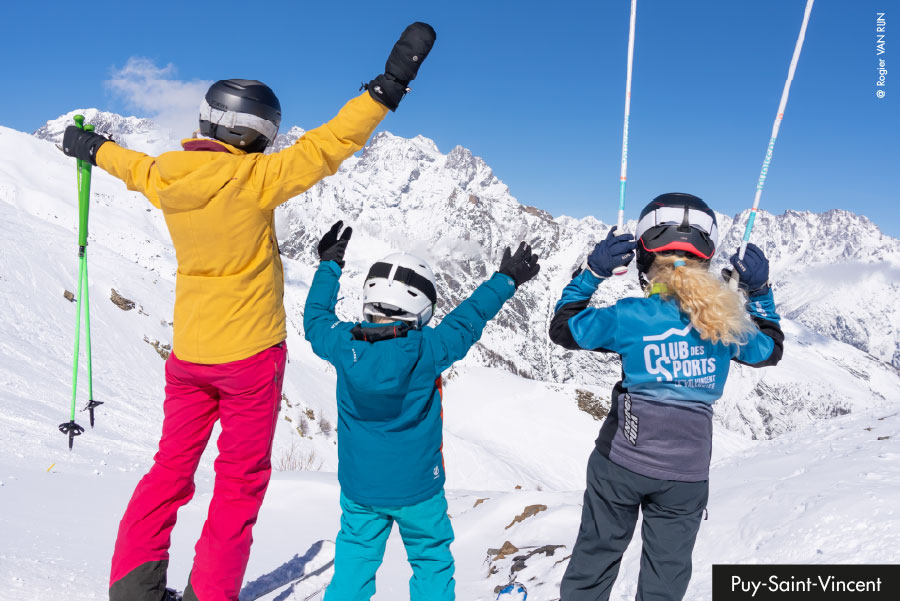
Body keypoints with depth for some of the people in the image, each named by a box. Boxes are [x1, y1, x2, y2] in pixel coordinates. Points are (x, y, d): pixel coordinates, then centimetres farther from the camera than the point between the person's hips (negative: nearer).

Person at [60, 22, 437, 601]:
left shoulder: (167, 178, 0)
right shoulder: (252, 178, -18)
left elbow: (134, 165, 21)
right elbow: (322, 149, -22)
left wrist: (93, 148, 44)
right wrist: (388, 87, -21)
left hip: (188, 352, 6)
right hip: (249, 353, -6)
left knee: (172, 467, 19)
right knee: (241, 480, 10)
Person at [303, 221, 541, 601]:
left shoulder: (344, 344, -13)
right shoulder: (427, 349, -21)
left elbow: (315, 319, 8)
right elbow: (467, 321, -7)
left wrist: (328, 267, 20)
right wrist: (506, 280, 8)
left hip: (358, 486, 3)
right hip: (416, 486, -3)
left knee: (354, 559, 16)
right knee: (432, 561, 16)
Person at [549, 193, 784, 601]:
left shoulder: (630, 317, -16)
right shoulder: (727, 322, -7)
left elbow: (563, 328, -2)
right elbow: (769, 349, 14)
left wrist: (592, 272, -1)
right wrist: (760, 292, 18)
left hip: (620, 462, -1)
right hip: (686, 474, 2)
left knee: (595, 556, 19)